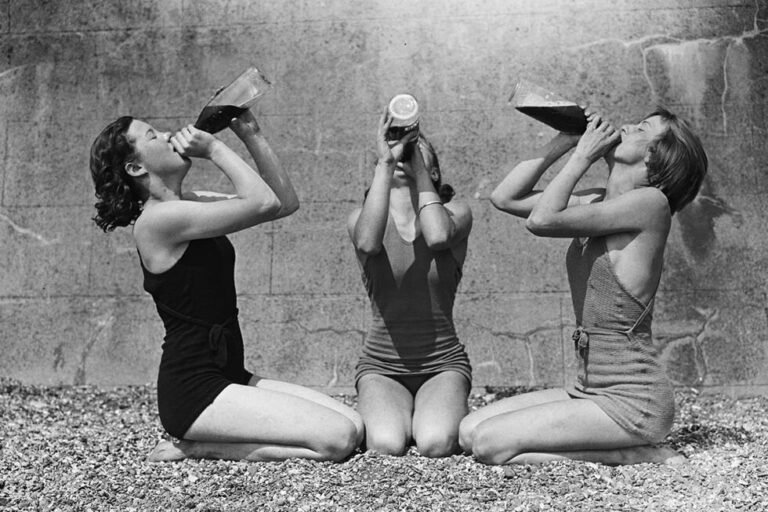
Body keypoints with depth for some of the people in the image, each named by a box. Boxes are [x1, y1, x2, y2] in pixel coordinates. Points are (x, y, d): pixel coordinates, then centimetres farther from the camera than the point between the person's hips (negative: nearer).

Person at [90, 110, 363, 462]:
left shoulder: (188, 205, 13)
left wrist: (251, 136, 4)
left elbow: (286, 202, 9)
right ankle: (194, 449, -5)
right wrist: (214, 148, -10)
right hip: (192, 391, -9)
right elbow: (262, 204, -22)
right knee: (338, 439, -17)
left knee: (354, 425, 0)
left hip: (227, 377, 9)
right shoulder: (156, 218, -14)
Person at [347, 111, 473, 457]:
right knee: (386, 446, -28)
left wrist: (419, 168, -13)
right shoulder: (360, 218, 2)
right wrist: (385, 162, -20)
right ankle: (377, 416, 8)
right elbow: (367, 242, -25)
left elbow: (438, 236, -23)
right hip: (381, 365, 0)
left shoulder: (456, 212, 3)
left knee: (435, 444, -27)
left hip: (443, 363, 0)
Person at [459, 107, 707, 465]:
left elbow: (542, 220, -21)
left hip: (632, 400, -9)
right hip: (589, 390, 9)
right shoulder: (599, 203, 11)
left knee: (490, 444, -16)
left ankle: (641, 456, -4)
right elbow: (505, 198, 10)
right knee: (469, 432, 5)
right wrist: (562, 143, 6)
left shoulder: (651, 201, -14)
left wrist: (582, 156, -9)